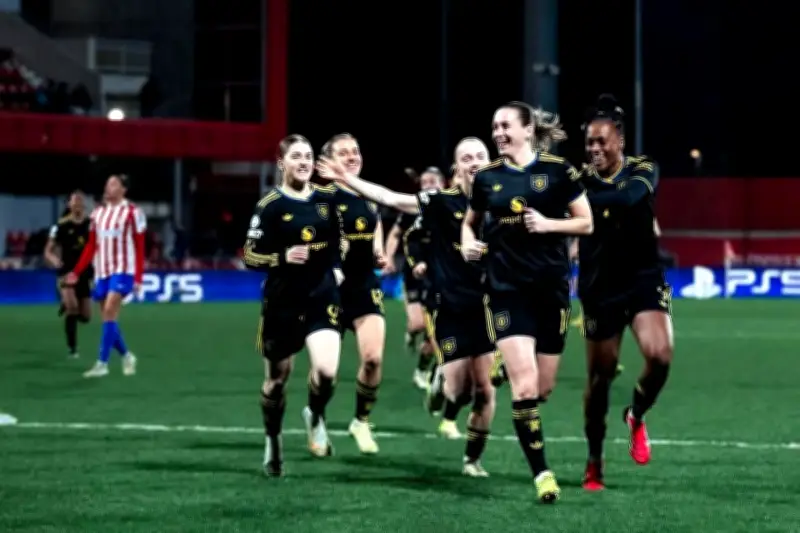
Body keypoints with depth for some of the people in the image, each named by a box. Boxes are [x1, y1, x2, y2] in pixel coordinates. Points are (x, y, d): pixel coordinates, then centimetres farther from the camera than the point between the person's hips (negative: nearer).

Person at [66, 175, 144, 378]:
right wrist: (77, 272, 6)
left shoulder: (132, 212, -5)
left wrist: (138, 278, -10)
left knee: (109, 313, -18)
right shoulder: (98, 213, 11)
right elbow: (91, 246, 14)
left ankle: (102, 363, -18)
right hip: (102, 271, 6)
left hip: (123, 270, -6)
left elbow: (140, 248, -5)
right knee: (108, 318, 7)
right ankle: (126, 356, 27)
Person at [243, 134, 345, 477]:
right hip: (282, 303, -2)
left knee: (327, 371, -19)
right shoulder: (270, 206, -10)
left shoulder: (327, 199, 3)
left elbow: (339, 239, 20)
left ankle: (315, 416, 14)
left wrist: (337, 268, 5)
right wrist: (283, 257, -24)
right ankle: (272, 442, 32)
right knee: (276, 378, 10)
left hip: (323, 297, 2)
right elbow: (250, 257, -9)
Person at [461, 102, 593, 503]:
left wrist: (549, 223, -16)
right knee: (525, 384, -15)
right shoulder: (487, 178, 4)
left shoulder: (557, 170, -3)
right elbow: (470, 222, 20)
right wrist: (468, 243, -1)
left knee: (543, 388, 8)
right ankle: (541, 473, -9)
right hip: (508, 288, 0)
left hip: (551, 288, 0)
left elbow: (586, 223, 0)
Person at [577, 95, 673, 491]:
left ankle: (637, 417, 9)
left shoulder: (642, 170, -7)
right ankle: (594, 462, 23)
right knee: (600, 376, 5)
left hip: (644, 280, -1)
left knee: (659, 356, -22)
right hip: (600, 289, 1)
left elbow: (628, 197, -30)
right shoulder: (582, 179, -1)